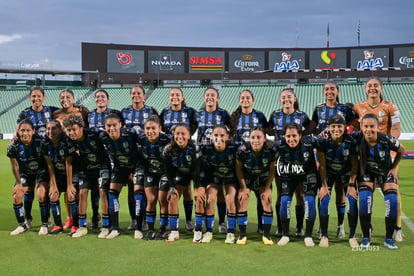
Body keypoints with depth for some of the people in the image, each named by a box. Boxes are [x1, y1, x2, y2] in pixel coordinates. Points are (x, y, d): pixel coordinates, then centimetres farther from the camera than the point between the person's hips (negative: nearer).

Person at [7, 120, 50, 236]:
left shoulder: (41, 142, -28)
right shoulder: (13, 146, -22)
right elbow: (15, 167, -7)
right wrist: (19, 183, -1)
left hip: (41, 171, -3)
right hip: (25, 173, 3)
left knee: (42, 196, -19)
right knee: (16, 197, -5)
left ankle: (44, 225, 0)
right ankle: (22, 225, 16)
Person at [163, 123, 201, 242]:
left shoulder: (195, 149, -30)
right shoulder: (168, 150, -21)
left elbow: (197, 170, -25)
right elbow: (168, 171, -11)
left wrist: (197, 189, -24)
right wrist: (172, 187, -16)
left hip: (196, 175, -3)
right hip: (180, 175, 3)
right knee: (172, 199, -7)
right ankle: (174, 231, 3)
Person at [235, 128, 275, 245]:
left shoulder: (270, 151, -28)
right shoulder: (242, 150, -30)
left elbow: (272, 171, -11)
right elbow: (238, 169, -13)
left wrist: (267, 188, -11)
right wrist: (243, 187, -12)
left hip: (263, 177, 1)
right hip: (246, 178, 0)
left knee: (267, 201, -10)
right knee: (242, 201, -11)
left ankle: (266, 235, 2)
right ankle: (242, 235, 0)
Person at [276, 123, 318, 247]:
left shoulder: (308, 143, -26)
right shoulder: (281, 147, -24)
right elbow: (280, 170, -19)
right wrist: (295, 167, -33)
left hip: (308, 175, -1)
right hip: (289, 177, 1)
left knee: (309, 201, -13)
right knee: (285, 201, -10)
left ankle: (308, 235, 1)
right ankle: (285, 235, 5)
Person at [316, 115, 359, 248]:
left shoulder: (351, 141, -22)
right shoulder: (323, 141, -23)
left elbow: (355, 165, -12)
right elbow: (322, 165, -16)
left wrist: (351, 184, -17)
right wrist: (324, 185, -18)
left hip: (346, 173, 1)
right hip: (328, 173, 0)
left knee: (352, 200, -14)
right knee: (324, 200, -16)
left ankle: (352, 236, -1)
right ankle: (324, 236, -3)